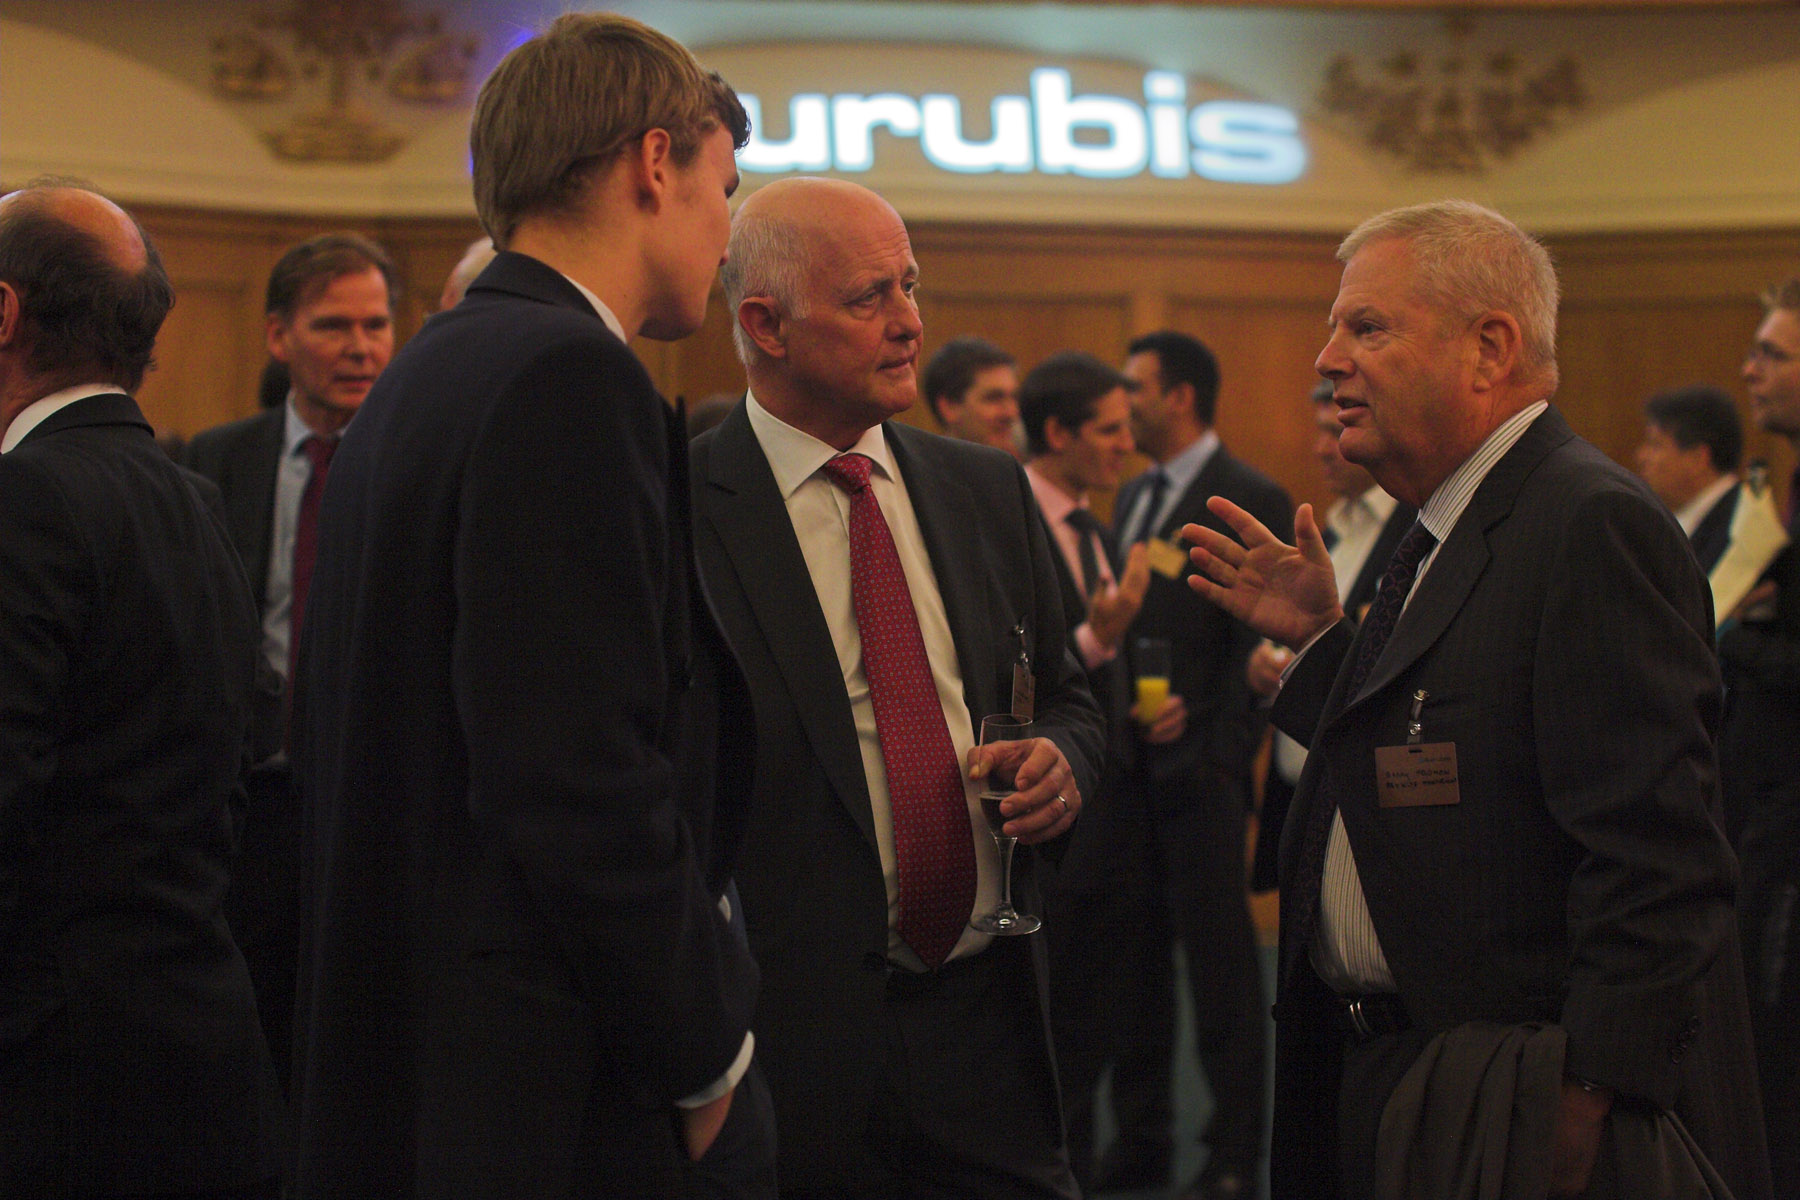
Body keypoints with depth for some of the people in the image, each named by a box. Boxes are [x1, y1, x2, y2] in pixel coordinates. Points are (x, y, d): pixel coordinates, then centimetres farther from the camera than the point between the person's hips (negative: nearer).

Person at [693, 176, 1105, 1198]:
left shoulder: (992, 491, 12)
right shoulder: (680, 512, -7)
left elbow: (1067, 697, 22)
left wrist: (1062, 761, -2)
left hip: (989, 1017, 5)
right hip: (790, 1035, -5)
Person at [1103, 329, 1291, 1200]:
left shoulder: (1251, 499, -7)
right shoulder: (1132, 498, 17)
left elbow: (1260, 643, -11)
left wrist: (1217, 754, -16)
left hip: (1198, 773, -7)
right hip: (1129, 766, 7)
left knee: (1219, 964, -1)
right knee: (1135, 956, 11)